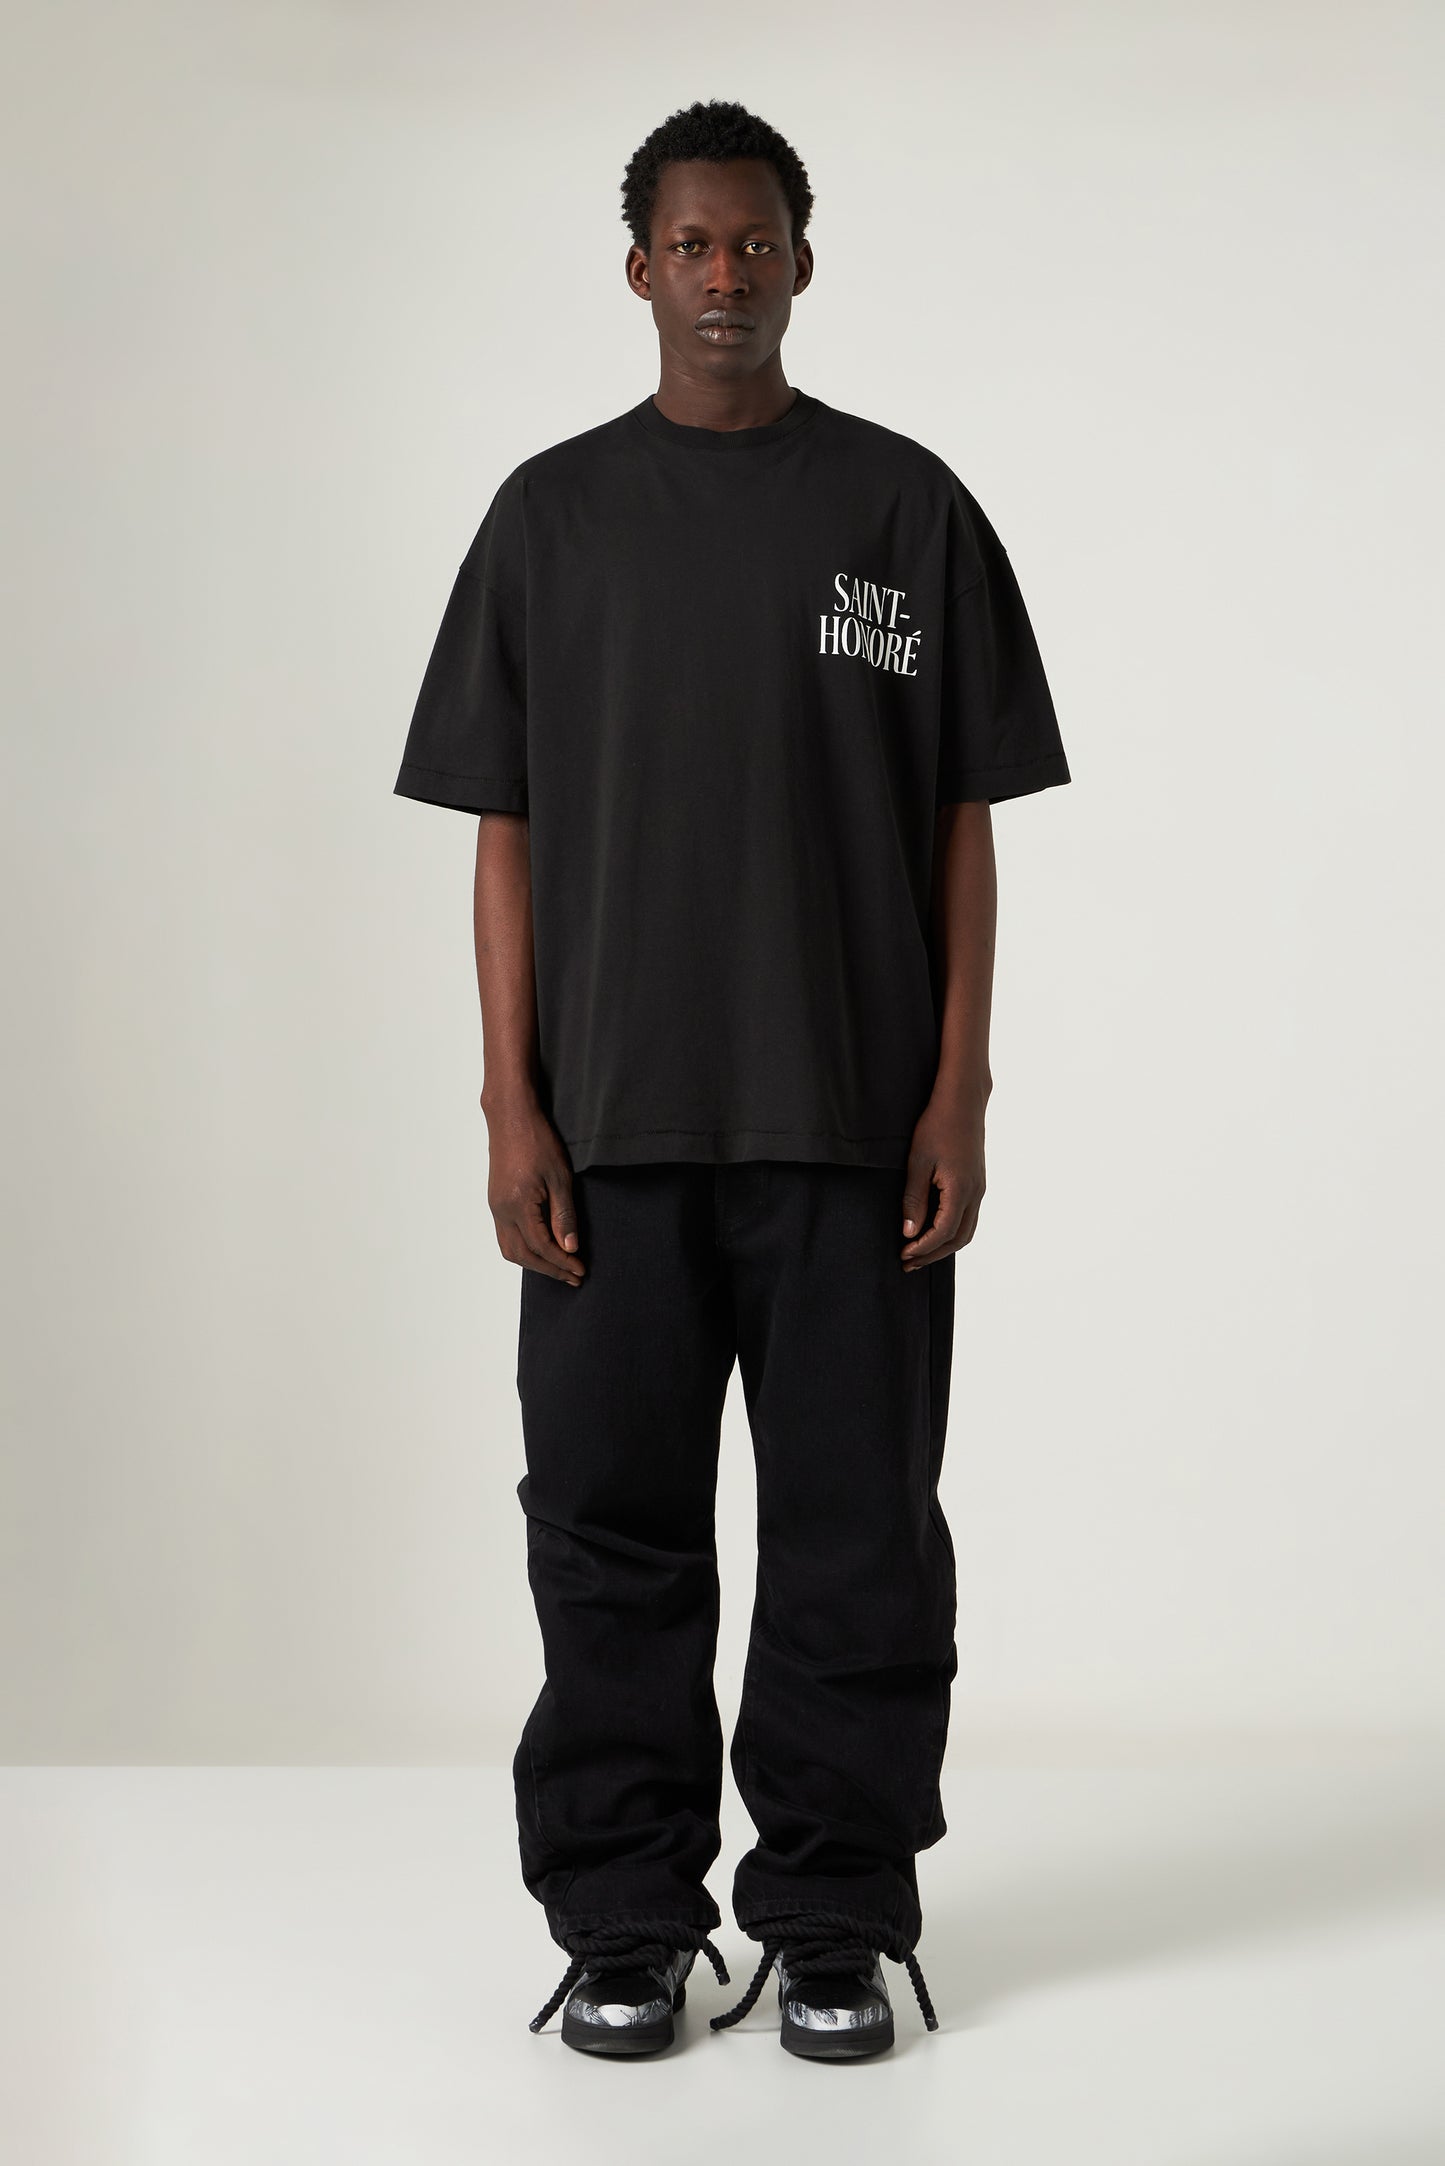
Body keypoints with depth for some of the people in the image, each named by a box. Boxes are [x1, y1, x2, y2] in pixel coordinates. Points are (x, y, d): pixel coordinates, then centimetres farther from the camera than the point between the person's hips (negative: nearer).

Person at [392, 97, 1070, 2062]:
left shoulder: (907, 509, 5)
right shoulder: (553, 515, 7)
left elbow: (964, 826, 4)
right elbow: (504, 829, 5)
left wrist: (960, 1095, -4)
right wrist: (512, 1108, -3)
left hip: (855, 1126, 0)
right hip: (615, 1128, 1)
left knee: (857, 1533, 5)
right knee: (612, 1528, 5)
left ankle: (837, 1921, 18)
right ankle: (627, 1925, 18)